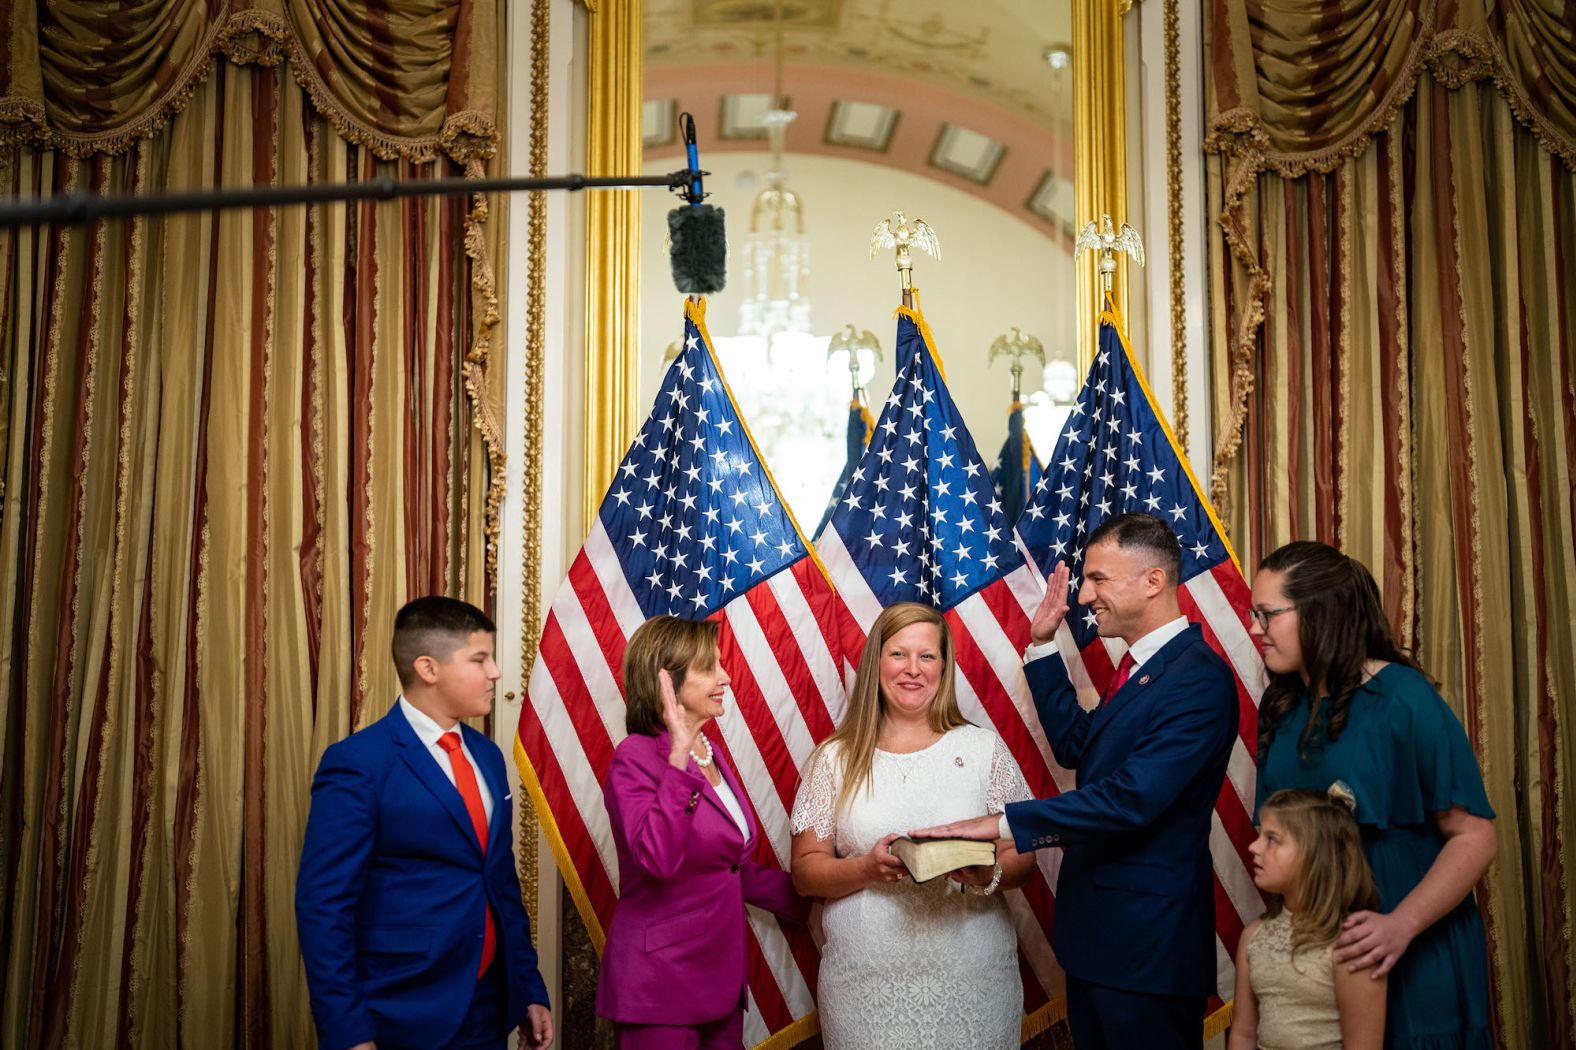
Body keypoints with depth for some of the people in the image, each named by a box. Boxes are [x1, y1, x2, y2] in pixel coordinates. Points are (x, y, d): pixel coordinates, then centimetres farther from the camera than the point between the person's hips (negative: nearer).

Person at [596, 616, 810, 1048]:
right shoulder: (636, 757, -13)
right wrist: (678, 756, -28)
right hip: (659, 986, -8)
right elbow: (657, 859, -30)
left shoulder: (711, 754, 12)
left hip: (720, 977, 8)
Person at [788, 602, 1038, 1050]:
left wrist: (990, 875, -17)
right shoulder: (836, 759, 2)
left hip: (972, 976, 1)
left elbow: (1022, 856, 5)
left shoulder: (983, 748, 3)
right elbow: (806, 870, 1)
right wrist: (868, 869, -17)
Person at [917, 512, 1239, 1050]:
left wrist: (1003, 823, -27)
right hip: (1093, 927, 9)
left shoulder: (1198, 678, -20)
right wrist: (1043, 646, 12)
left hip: (1147, 940, -9)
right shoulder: (1139, 664, 10)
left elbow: (1131, 799, -28)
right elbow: (1076, 745, 20)